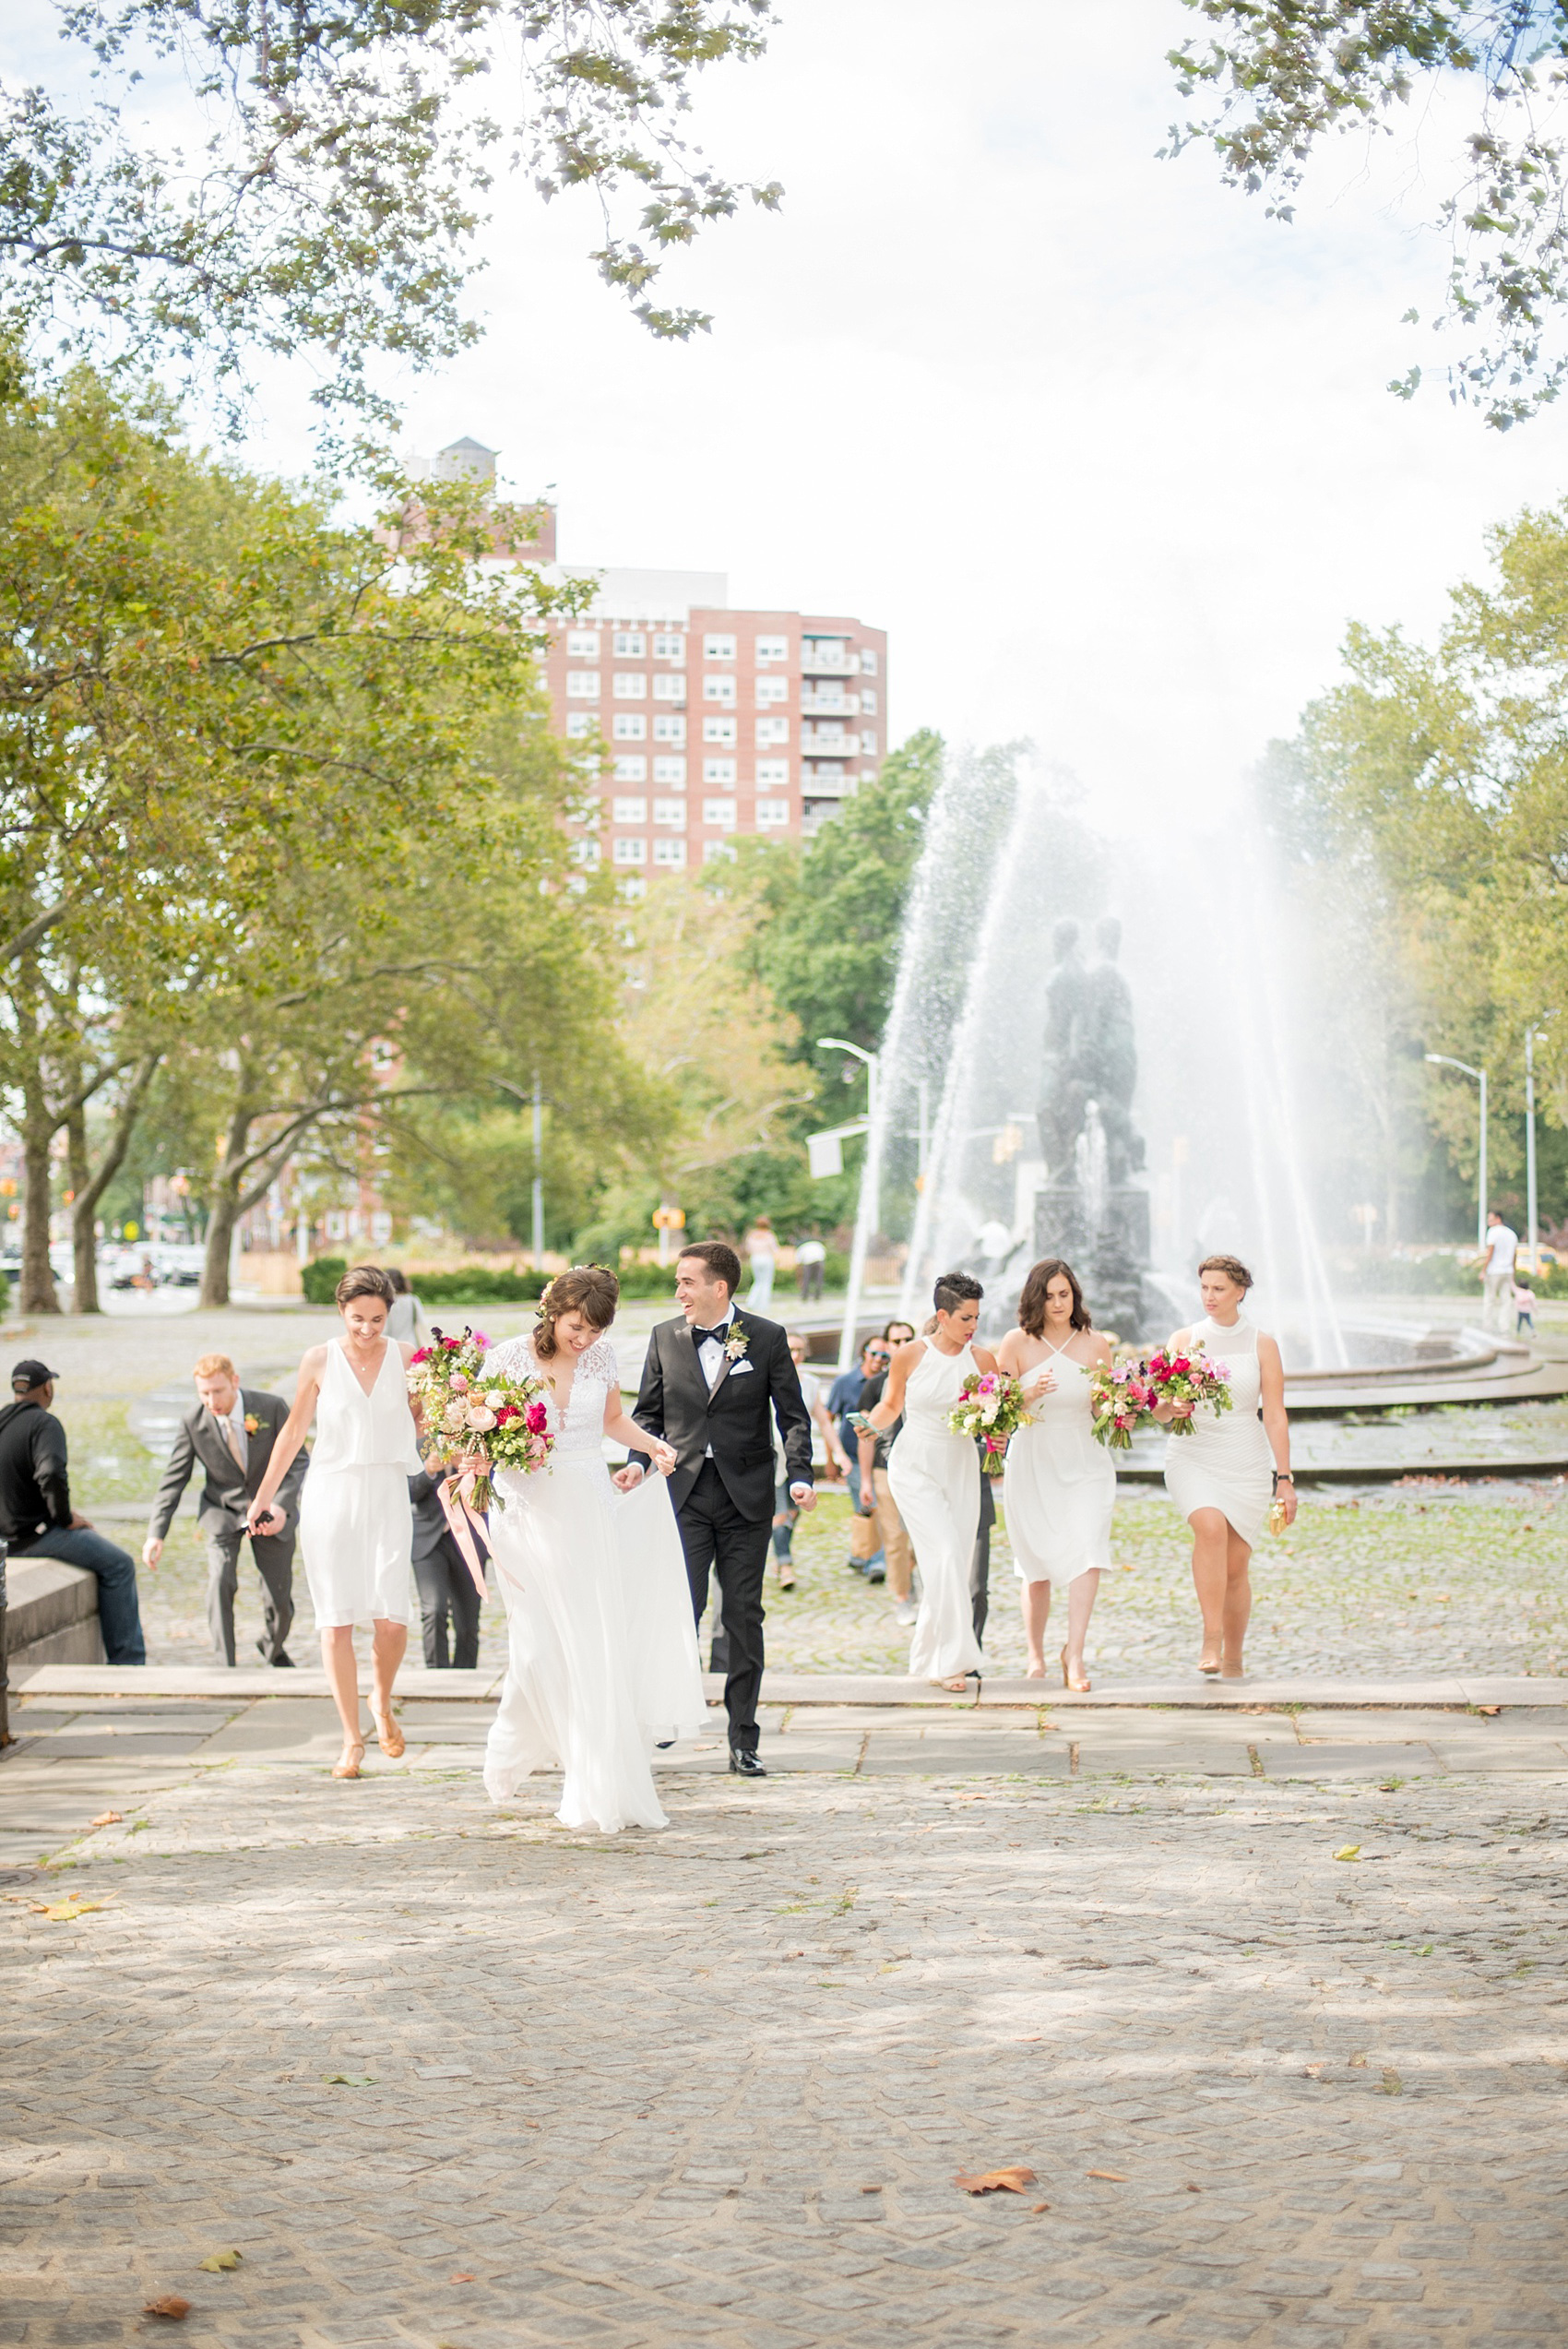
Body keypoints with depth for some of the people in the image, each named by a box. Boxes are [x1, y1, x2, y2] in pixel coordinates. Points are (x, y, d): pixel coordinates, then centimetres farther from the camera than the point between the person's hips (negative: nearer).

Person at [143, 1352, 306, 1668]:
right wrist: (156, 1533, -16)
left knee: (281, 1602, 1)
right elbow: (173, 1479, -7)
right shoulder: (193, 1422, -15)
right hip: (223, 1509, 0)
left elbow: (298, 1461, -11)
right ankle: (225, 1665, -11)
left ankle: (273, 1648, 35)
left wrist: (281, 1506, -26)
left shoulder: (271, 1407, -18)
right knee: (220, 1581, -24)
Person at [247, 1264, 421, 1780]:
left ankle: (381, 1703, 21)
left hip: (387, 1494, 0)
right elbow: (294, 1430, 8)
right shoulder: (319, 1360, 0)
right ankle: (352, 1740, 10)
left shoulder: (404, 1358, 2)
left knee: (391, 1617, -10)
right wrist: (263, 1498, 10)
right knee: (336, 1621, -1)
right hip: (331, 1493, 0)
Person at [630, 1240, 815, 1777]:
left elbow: (792, 1415, 2)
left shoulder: (767, 1339, 0)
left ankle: (743, 1741, 10)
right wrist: (639, 1461, -4)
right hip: (684, 1491, 1)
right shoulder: (664, 1337, 6)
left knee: (744, 1616, 4)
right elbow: (648, 1411, 13)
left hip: (746, 1494, -1)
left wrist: (801, 1476, -11)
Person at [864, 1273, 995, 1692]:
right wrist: (871, 1423, -13)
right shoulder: (910, 1355, -6)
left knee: (955, 1566, 4)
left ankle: (928, 1660, 19)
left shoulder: (983, 1359, 0)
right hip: (915, 1467, -4)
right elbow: (891, 1405, 7)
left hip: (961, 1468, 4)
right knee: (945, 1555, -18)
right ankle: (953, 1659, -14)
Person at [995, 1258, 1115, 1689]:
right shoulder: (1017, 1342, -2)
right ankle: (1035, 1654, 23)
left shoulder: (1095, 1344, 2)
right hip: (1033, 1461, 0)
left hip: (1085, 1462, 1)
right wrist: (1030, 1395, -20)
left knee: (1088, 1550, -18)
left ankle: (1074, 1653, -14)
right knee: (1038, 1563, 5)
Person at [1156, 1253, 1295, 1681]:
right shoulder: (1184, 1340, 6)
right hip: (1192, 1457, -1)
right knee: (1210, 1526, -29)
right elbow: (1158, 1409, 6)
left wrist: (1285, 1478, -1)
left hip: (1245, 1464, 1)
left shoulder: (1261, 1345, 5)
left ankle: (1233, 1660, 19)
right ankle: (1211, 1642, -27)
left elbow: (1275, 1415, 3)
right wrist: (1173, 1408, -18)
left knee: (1235, 1566, 1)